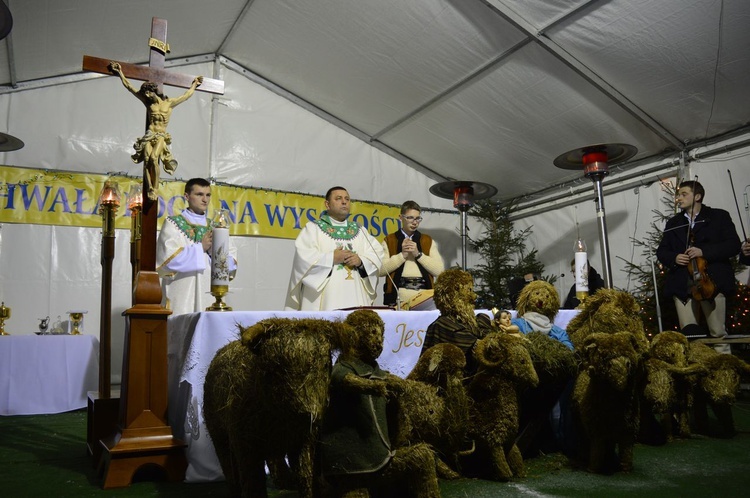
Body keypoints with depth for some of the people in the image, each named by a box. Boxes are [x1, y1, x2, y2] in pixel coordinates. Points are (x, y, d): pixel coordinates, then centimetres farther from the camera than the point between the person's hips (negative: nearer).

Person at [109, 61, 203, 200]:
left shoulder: (169, 103, 6)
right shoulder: (148, 102, 12)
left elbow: (187, 95, 18)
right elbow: (129, 87, 18)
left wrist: (195, 84, 31)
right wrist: (120, 72, 22)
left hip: (161, 136, -2)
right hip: (149, 135, 2)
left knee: (153, 158, -26)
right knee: (147, 159, -20)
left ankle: (155, 190, -21)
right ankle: (150, 190, -21)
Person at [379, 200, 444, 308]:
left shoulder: (428, 241, 13)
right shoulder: (389, 240, 8)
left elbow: (439, 270, 1)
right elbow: (380, 270, -3)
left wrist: (418, 254, -7)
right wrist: (402, 255, -9)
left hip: (423, 295, 2)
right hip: (398, 296, -1)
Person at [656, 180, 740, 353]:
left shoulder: (719, 216, 8)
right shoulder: (673, 223, 19)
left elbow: (733, 245, -2)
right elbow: (661, 251, 17)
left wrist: (704, 251, -15)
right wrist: (673, 258, -5)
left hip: (712, 282, -3)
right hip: (682, 285, 3)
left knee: (718, 332, 2)